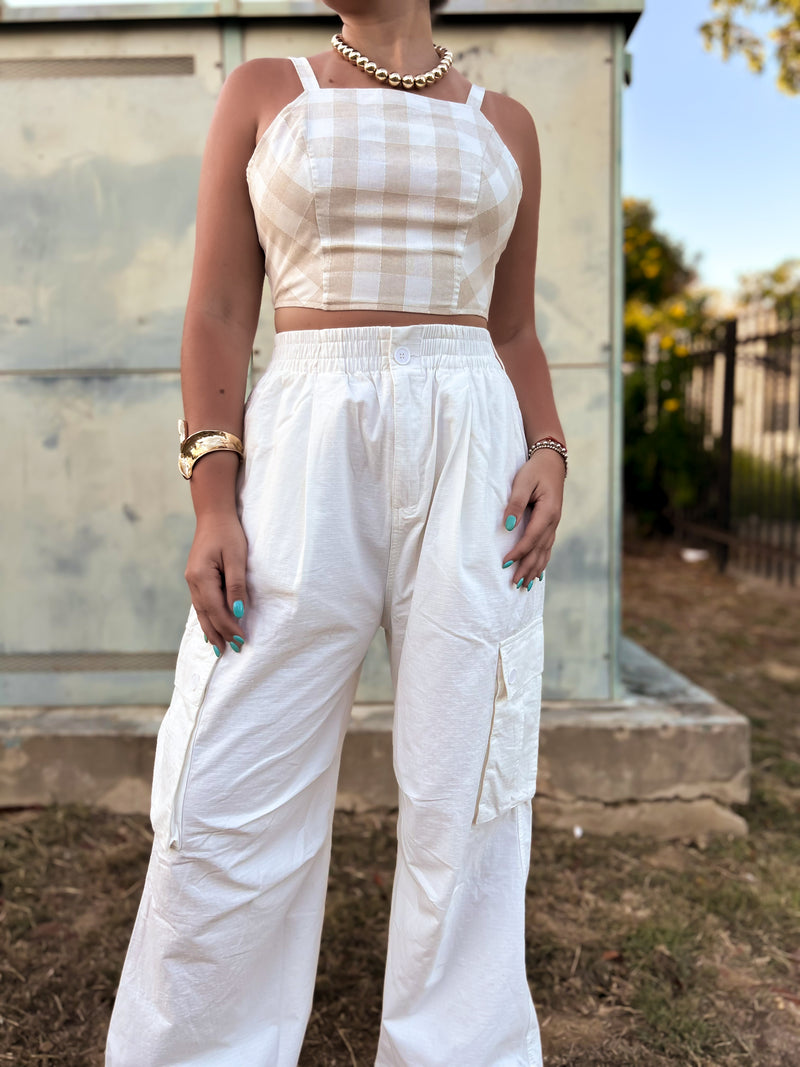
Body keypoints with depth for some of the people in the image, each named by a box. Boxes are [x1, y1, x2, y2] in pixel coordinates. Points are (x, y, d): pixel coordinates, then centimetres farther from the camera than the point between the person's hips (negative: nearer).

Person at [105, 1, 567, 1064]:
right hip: (305, 454, -1)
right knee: (232, 797, 0)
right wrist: (213, 502, -7)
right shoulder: (262, 92, 13)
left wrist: (550, 457, -2)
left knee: (465, 794, 4)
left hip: (473, 462, 2)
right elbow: (219, 315, 4)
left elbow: (514, 331, 16)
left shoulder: (503, 124, 17)